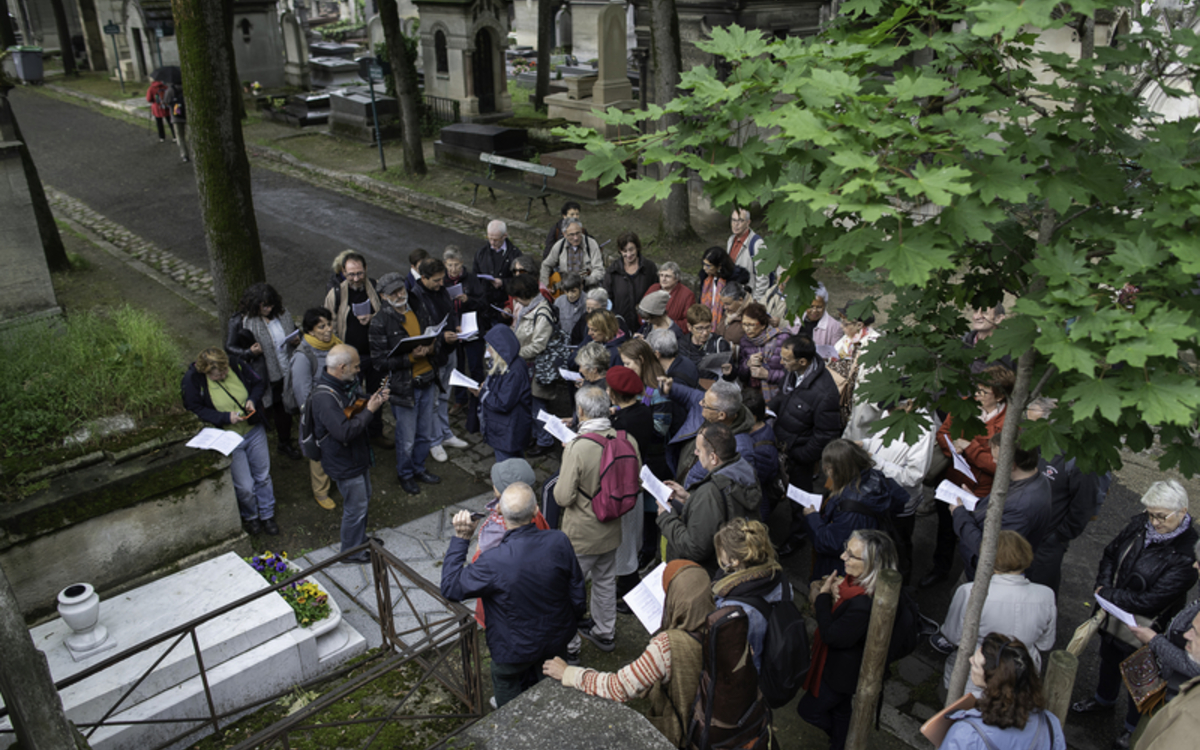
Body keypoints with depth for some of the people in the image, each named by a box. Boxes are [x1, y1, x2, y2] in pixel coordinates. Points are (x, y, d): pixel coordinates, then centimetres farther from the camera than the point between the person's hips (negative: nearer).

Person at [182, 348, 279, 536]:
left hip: (254, 431, 3)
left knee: (263, 476, 16)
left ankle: (267, 516, 38)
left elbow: (257, 383, 5)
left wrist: (253, 399, -15)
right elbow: (196, 410, -14)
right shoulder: (193, 379, -19)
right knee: (244, 486, 2)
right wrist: (225, 417, -25)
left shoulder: (237, 366, -12)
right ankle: (250, 517, 34)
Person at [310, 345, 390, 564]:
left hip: (358, 455, 10)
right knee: (356, 507, 6)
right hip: (344, 464, -10)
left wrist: (377, 399, -4)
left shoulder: (346, 384, 0)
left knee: (364, 499, 25)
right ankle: (351, 551, 26)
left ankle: (360, 538, 46)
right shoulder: (325, 397, -31)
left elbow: (360, 405, 17)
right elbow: (344, 432, -36)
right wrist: (369, 410, -28)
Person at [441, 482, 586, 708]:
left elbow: (450, 587, -20)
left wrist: (461, 538, -19)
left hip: (513, 651, -4)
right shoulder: (559, 542, -26)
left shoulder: (494, 562, -37)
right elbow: (577, 593, -10)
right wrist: (572, 621, 11)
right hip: (557, 642, 4)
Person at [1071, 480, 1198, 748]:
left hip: (1143, 629, -6)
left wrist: (1109, 595, -20)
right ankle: (1104, 698, 58)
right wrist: (1104, 586, -11)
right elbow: (1111, 553, 4)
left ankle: (1134, 728, 42)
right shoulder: (1141, 524, -11)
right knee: (1109, 659, 30)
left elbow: (1153, 600, -28)